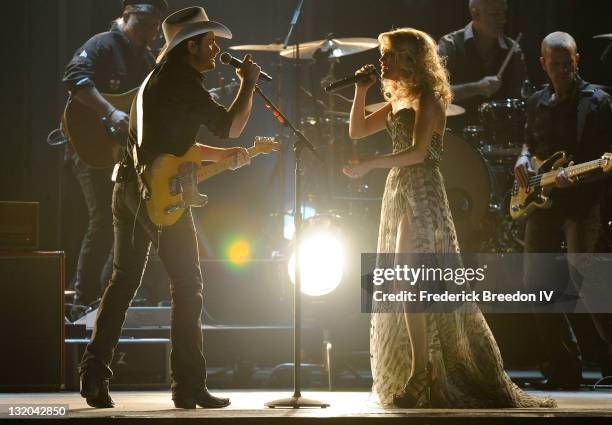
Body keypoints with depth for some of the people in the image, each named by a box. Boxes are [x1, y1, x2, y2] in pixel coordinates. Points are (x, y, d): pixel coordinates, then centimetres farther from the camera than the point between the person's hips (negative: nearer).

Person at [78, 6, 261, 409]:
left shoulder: (157, 78, 22)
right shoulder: (183, 81, -8)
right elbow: (230, 125, -11)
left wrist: (227, 154, 20)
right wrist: (248, 85, 3)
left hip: (128, 190, 9)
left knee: (123, 281, 11)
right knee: (187, 285, -4)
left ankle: (94, 373, 7)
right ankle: (189, 386, -4)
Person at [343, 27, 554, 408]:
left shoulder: (427, 98, -9)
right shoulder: (399, 101, 16)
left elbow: (418, 151, -20)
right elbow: (357, 131, 20)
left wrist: (370, 165, -25)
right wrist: (361, 91, 8)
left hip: (421, 195, -9)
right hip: (400, 193, 9)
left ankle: (421, 377, -13)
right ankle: (418, 376, 11)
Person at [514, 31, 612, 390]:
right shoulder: (538, 103, 14)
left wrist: (576, 175, -25)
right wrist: (524, 159, 7)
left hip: (582, 202, -7)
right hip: (543, 203, 7)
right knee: (536, 283, 3)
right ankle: (565, 367, 14)